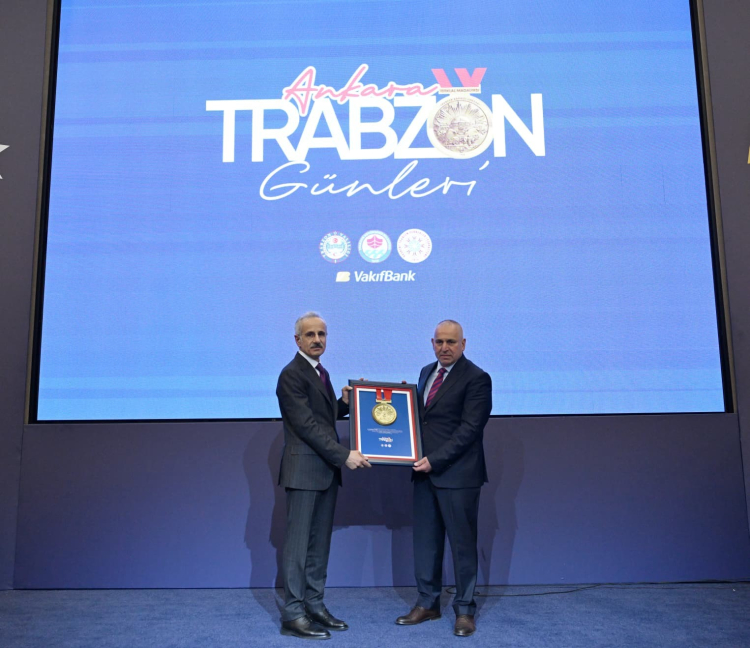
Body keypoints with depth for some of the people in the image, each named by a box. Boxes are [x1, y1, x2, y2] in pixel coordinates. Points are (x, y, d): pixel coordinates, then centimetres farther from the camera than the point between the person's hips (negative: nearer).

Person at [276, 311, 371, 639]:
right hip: (304, 470, -8)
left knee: (320, 543, 12)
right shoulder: (292, 374, -13)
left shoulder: (322, 373, 15)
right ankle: (292, 614, 7)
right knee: (298, 543, -2)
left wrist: (345, 402, 2)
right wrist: (344, 455, -20)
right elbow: (306, 424, -19)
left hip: (327, 470, 9)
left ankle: (314, 605, 22)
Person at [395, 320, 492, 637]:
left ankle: (465, 609, 21)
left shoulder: (476, 378, -10)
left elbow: (469, 429, -16)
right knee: (425, 541, 13)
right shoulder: (427, 372, 13)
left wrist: (435, 460, -19)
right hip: (425, 471, 7)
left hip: (457, 474, -7)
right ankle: (427, 604, 28)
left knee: (462, 543, 6)